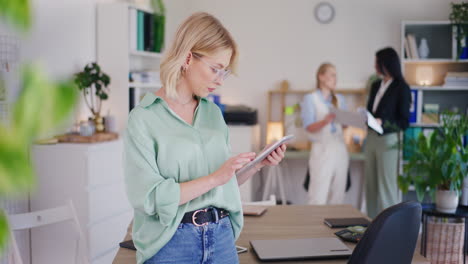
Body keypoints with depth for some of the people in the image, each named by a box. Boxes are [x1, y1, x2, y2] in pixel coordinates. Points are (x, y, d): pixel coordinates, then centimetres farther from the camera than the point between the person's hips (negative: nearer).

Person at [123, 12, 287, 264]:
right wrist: (214, 178, -20)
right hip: (172, 243, -5)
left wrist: (258, 164, -3)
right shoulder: (144, 118, -10)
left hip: (222, 236, 5)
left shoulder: (213, 113, 7)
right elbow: (149, 196, -16)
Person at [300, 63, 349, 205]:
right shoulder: (310, 99, 2)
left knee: (337, 196, 4)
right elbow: (309, 127, -7)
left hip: (340, 149, 5)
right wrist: (325, 121, -25)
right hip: (322, 150, -5)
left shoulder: (339, 99, 17)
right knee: (318, 197, -9)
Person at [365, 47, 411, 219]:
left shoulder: (401, 88, -6)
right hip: (371, 138, 6)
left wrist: (382, 122, -22)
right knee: (371, 185, 8)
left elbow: (404, 122, -8)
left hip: (388, 140, -6)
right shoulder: (376, 86, 12)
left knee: (386, 186, -2)